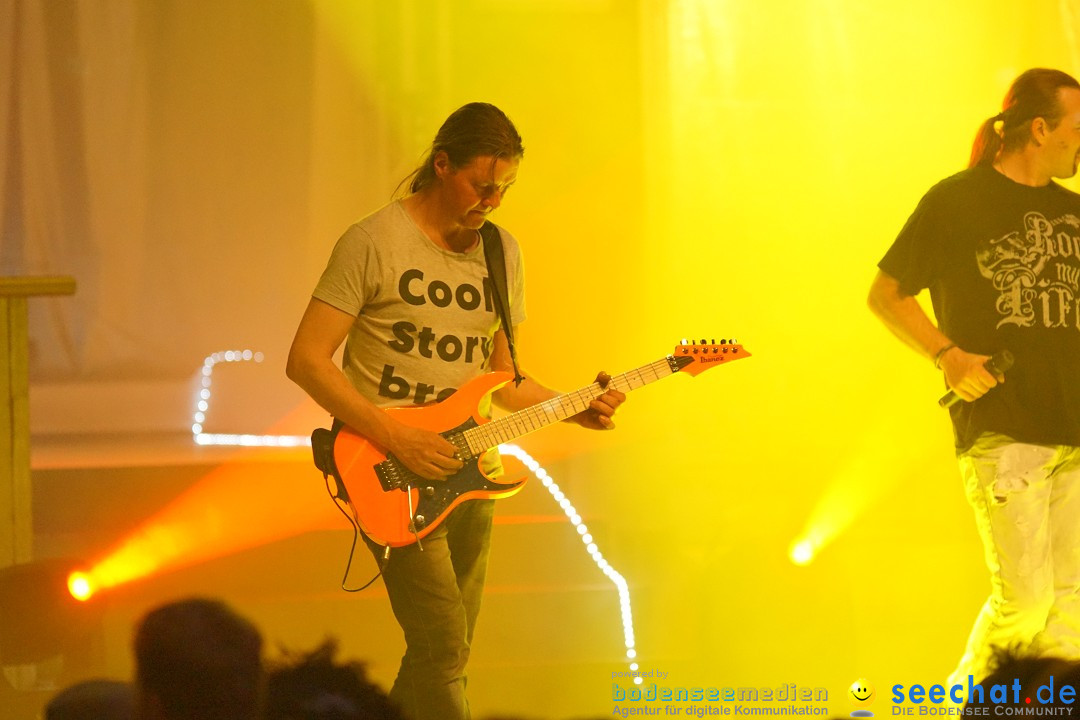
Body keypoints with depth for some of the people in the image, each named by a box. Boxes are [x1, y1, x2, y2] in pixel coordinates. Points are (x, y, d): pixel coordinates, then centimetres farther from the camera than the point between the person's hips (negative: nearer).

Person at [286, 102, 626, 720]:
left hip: (468, 472, 7)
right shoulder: (374, 244, -9)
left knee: (445, 650, 9)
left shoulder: (502, 250, 11)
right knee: (443, 646, -15)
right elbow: (306, 360, -12)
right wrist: (396, 438, -19)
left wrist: (574, 409, 1)